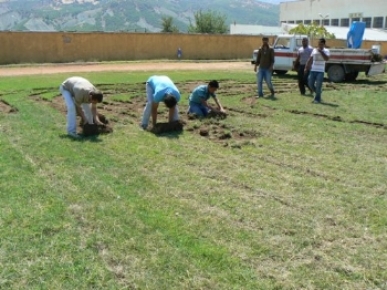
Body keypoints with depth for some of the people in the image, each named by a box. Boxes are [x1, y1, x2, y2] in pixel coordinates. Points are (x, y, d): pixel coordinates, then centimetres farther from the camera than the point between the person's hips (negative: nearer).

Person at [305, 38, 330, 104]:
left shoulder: (326, 51, 1)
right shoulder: (314, 50, 12)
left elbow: (326, 59, -16)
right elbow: (310, 59, 15)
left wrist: (321, 51, -16)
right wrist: (306, 67, 9)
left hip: (320, 71, -4)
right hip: (313, 70, 4)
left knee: (318, 85, -7)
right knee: (310, 84, 4)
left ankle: (317, 99, 4)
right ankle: (318, 92, 29)